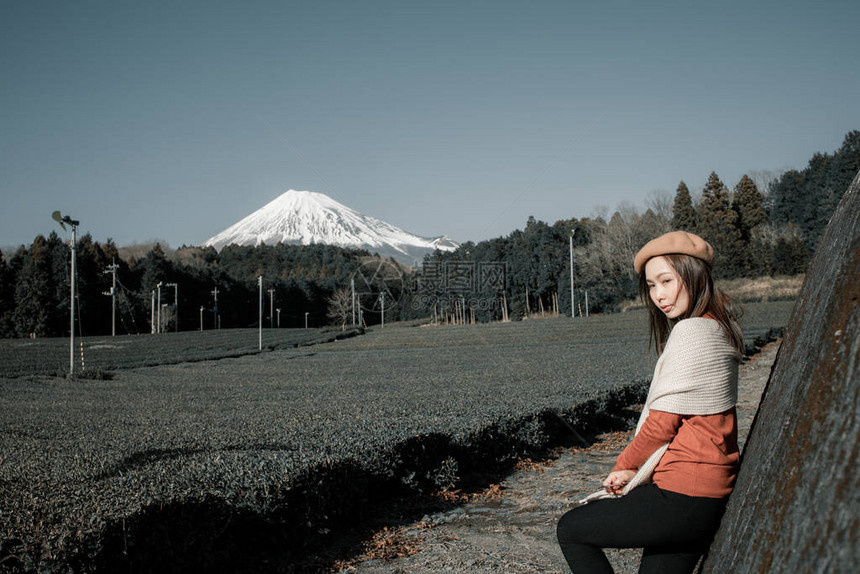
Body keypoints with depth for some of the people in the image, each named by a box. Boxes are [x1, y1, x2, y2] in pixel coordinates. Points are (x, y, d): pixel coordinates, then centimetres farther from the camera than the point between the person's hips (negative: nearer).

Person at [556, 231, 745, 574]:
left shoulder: (692, 332, -16)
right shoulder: (717, 329, 14)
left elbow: (662, 422, -15)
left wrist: (626, 465, 2)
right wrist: (634, 468, 4)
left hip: (684, 500, -9)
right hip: (711, 497, 9)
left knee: (571, 530, 6)